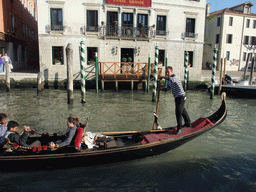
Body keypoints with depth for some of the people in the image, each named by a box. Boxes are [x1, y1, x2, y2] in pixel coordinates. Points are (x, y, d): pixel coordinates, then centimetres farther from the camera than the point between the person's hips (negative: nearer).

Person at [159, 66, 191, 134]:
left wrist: (163, 77, -26)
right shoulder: (169, 80, 12)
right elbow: (167, 88, 11)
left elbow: (172, 79, -37)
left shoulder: (175, 76, -15)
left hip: (181, 96, -10)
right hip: (177, 97, 10)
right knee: (182, 110, 22)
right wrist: (162, 89, -9)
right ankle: (188, 123, 40)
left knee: (178, 111, -15)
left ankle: (179, 128, -7)